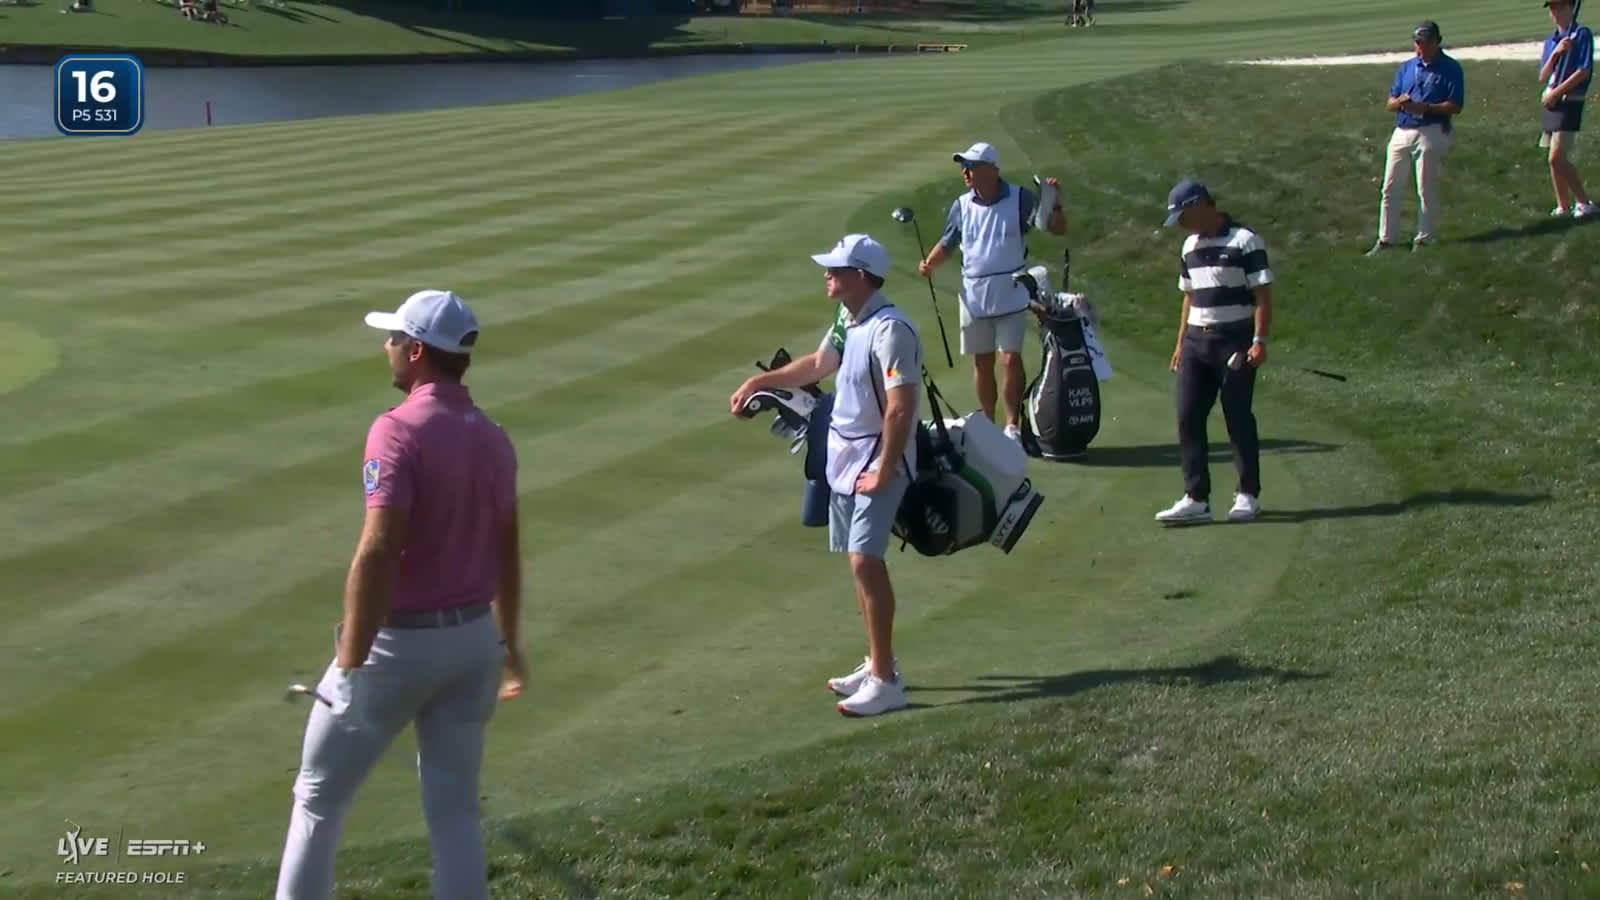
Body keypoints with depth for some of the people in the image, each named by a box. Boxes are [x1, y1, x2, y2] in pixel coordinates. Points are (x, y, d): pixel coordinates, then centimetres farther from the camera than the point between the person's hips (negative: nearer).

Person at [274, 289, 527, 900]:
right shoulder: (494, 439, 5)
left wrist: (352, 658, -22)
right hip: (475, 636, 6)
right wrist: (508, 642, 26)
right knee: (455, 808, 12)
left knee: (320, 794, 11)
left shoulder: (398, 431, -17)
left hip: (401, 639, -6)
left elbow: (378, 551, -26)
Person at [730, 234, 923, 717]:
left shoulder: (890, 330, -21)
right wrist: (760, 381, 37)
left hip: (878, 463, -9)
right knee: (860, 562, 13)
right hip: (845, 459, 10)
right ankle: (877, 663, 23)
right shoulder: (849, 324, 9)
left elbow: (900, 408, -25)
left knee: (865, 560, -15)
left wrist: (883, 473, -23)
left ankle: (885, 681, -13)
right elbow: (818, 364, 30)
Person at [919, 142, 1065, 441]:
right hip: (974, 297, 3)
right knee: (982, 361, 10)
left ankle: (1012, 425, 0)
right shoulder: (961, 206, 1)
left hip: (1011, 296, -3)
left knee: (1010, 359, -8)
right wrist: (928, 264, -5)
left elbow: (1058, 229, -5)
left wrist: (1054, 203, -24)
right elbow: (947, 244, 14)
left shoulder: (1020, 199, -7)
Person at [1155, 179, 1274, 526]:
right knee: (1188, 418, -1)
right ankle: (1196, 499, 2)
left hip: (1234, 340, -7)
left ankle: (1248, 495, 11)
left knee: (1238, 418, 0)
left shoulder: (1244, 241, -10)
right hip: (1196, 341, 7)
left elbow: (1263, 294, -11)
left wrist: (1259, 341, -18)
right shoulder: (1190, 247, 13)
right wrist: (1181, 342, 17)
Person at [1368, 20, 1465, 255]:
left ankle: (1424, 239, 8)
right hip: (1401, 132, 5)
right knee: (1391, 189, 5)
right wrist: (1400, 102, -11)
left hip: (1431, 133, -5)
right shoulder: (1406, 68, 15)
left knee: (1427, 190, -1)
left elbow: (1455, 106, -8)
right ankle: (1386, 239, 11)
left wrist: (1425, 107, -20)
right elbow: (1390, 103, 13)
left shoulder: (1450, 68, -1)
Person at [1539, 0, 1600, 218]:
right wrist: (1555, 53, -7)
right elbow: (1543, 76, 9)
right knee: (1555, 160, 7)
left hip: (1569, 102, -7)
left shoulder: (1582, 35, -6)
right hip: (1550, 102, 7)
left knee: (1557, 158, -16)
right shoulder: (1550, 40, 16)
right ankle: (1563, 206, 14)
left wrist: (1556, 92, -13)